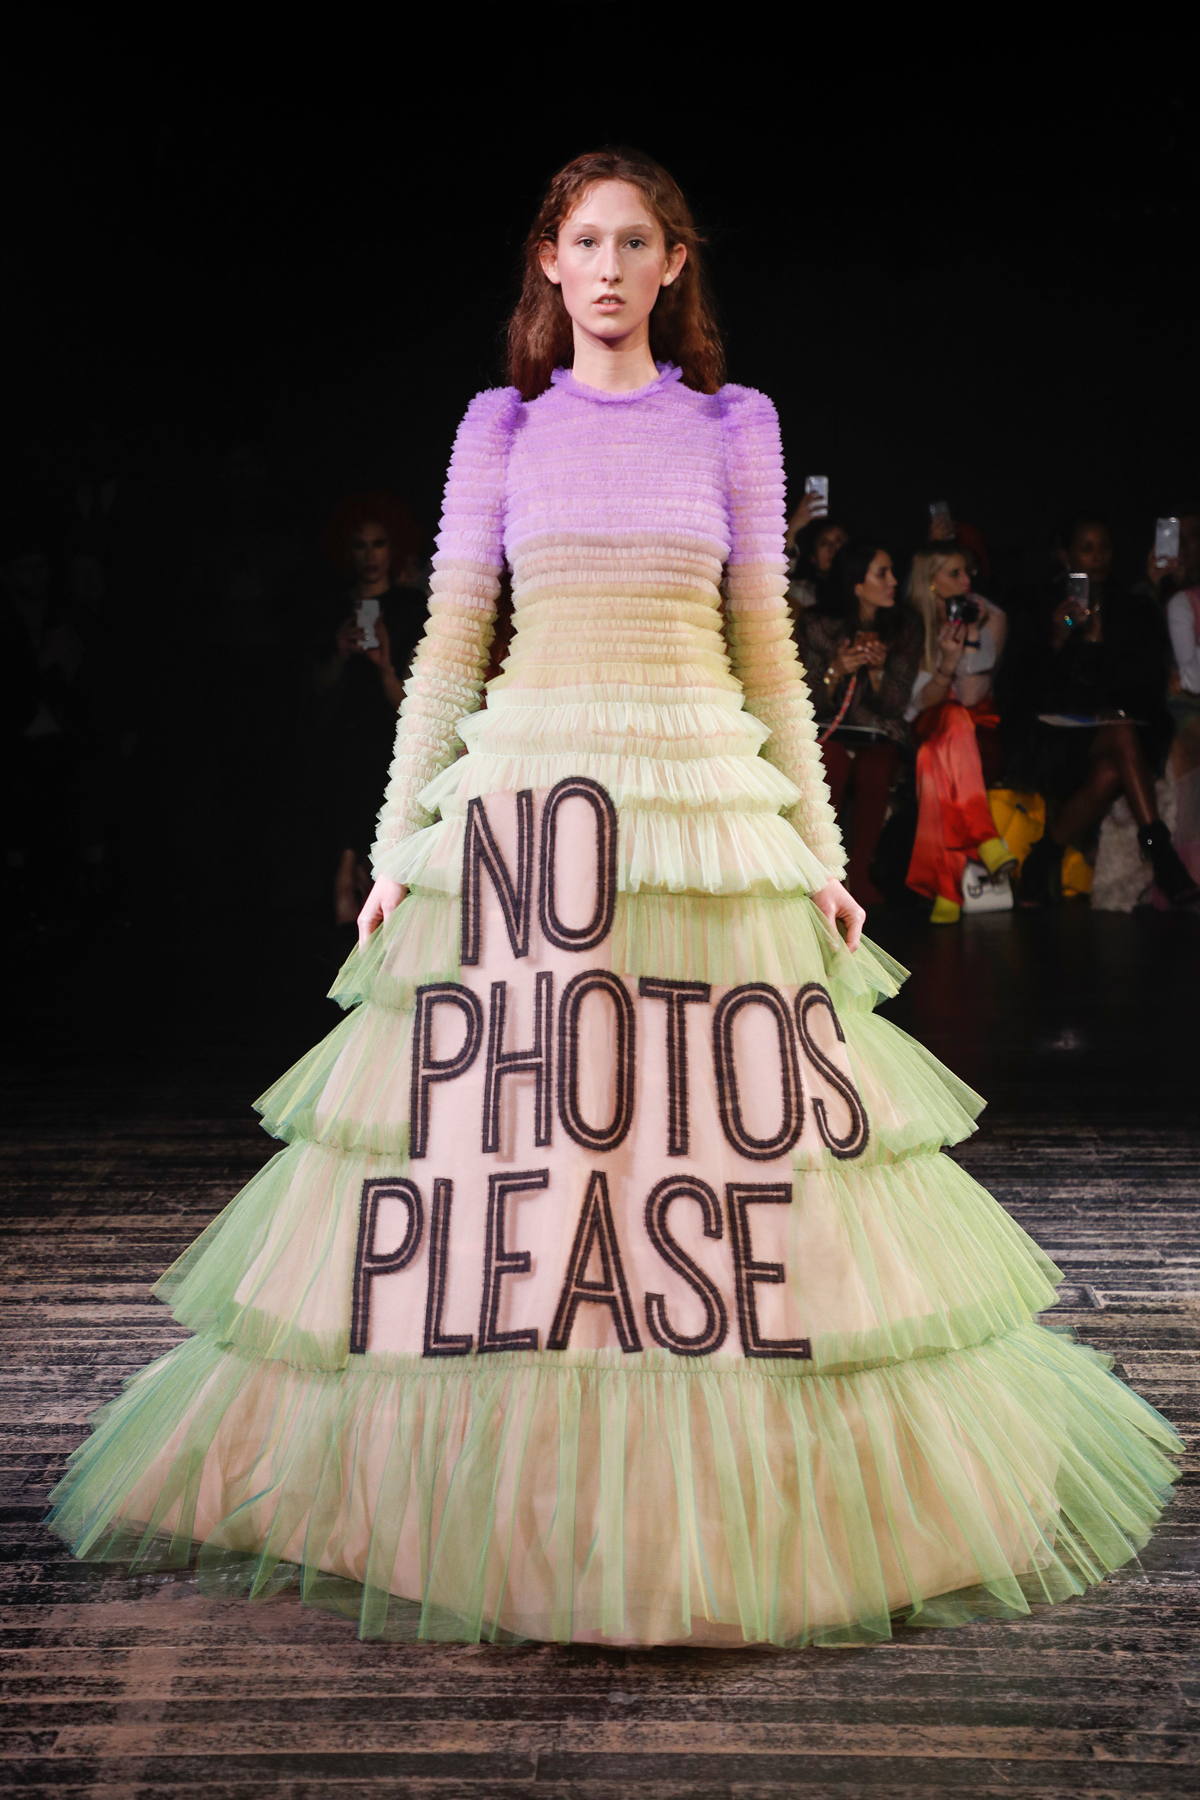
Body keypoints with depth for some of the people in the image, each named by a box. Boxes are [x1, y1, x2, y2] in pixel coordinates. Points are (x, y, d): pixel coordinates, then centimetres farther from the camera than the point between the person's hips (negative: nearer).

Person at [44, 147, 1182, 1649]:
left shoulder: (734, 424, 11)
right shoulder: (502, 424, 11)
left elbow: (765, 649, 11)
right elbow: (448, 642, 8)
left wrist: (820, 846, 6)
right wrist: (399, 841, 2)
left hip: (709, 797, 0)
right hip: (524, 792, 0)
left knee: (721, 1120, -1)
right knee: (500, 1110, -3)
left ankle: (728, 1509, 15)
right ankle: (497, 1500, 13)